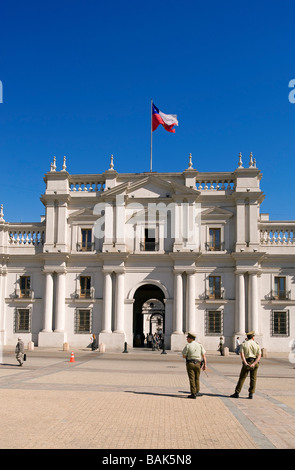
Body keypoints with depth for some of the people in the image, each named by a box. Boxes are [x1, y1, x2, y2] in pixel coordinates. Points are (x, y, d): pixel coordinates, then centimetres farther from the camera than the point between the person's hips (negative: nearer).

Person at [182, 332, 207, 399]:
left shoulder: (188, 346, -8)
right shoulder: (200, 345, 3)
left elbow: (184, 356, -4)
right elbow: (204, 355, 0)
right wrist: (205, 364, 2)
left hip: (190, 363, -3)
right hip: (198, 363, 3)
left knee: (192, 379, 0)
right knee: (197, 378, 17)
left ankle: (193, 394, -2)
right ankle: (197, 392, 23)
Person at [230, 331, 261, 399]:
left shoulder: (244, 344, 2)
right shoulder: (257, 345, 5)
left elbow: (242, 354, -13)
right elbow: (259, 355, -7)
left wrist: (245, 363, -19)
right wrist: (254, 364, -16)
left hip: (247, 363, -1)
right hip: (254, 362, 1)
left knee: (242, 378, 3)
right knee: (253, 379, 9)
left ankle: (237, 393, 3)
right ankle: (251, 394, 8)